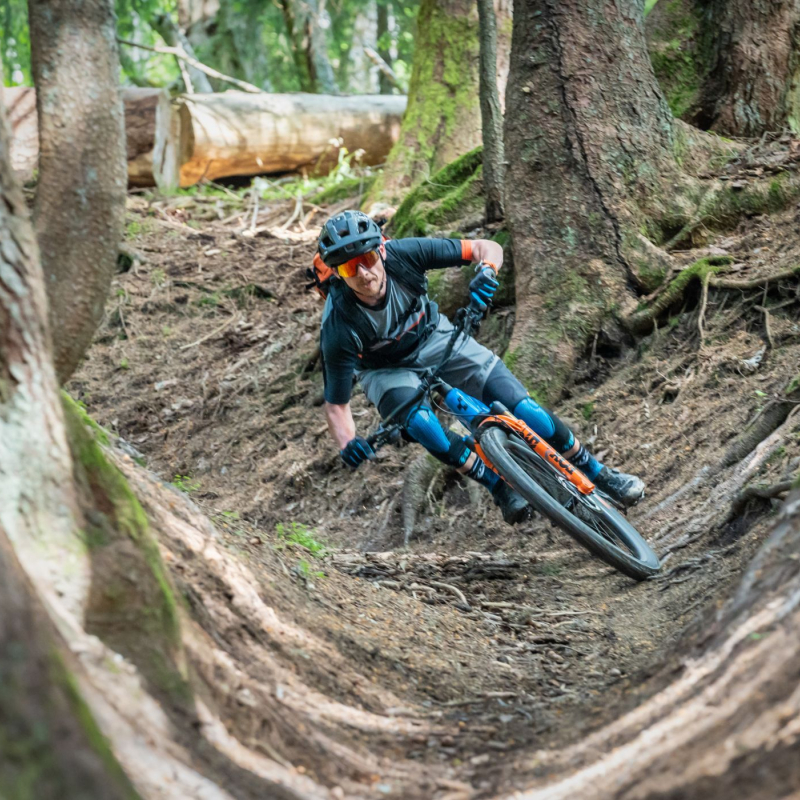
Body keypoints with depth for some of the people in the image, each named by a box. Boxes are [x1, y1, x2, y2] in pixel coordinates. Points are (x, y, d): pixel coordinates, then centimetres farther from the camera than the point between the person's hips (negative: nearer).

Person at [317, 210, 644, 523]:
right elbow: (336, 404, -26)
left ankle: (598, 474, 7)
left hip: (434, 340, 2)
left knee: (520, 405, -13)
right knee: (420, 421, -35)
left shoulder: (402, 254, -30)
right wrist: (347, 444, -47)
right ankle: (500, 488, -17)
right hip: (388, 370, -1)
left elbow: (486, 247, -20)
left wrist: (486, 270, -44)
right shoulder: (339, 327, -34)